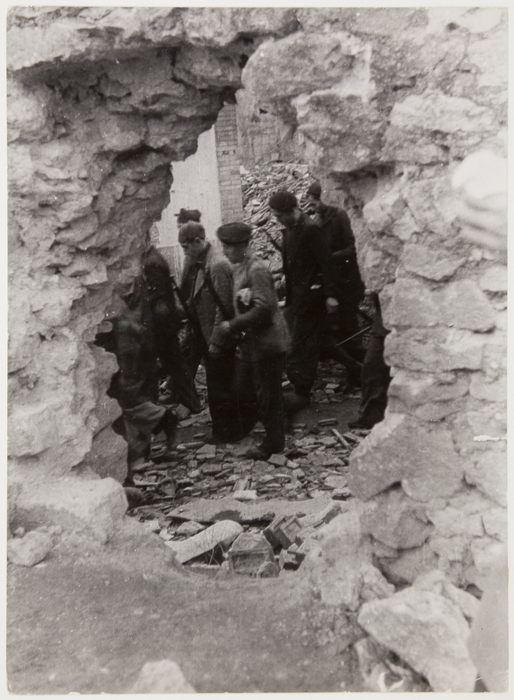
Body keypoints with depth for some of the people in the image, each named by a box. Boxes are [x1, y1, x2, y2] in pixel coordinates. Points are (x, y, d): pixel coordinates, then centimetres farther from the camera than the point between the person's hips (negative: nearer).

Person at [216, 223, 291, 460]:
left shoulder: (256, 269, -17)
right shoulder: (239, 268, 11)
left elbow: (263, 309, -24)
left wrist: (232, 326, -20)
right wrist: (233, 327, 7)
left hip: (266, 342, -10)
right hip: (251, 342, 10)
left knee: (268, 394, 2)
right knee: (241, 391, 14)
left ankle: (273, 444, 16)